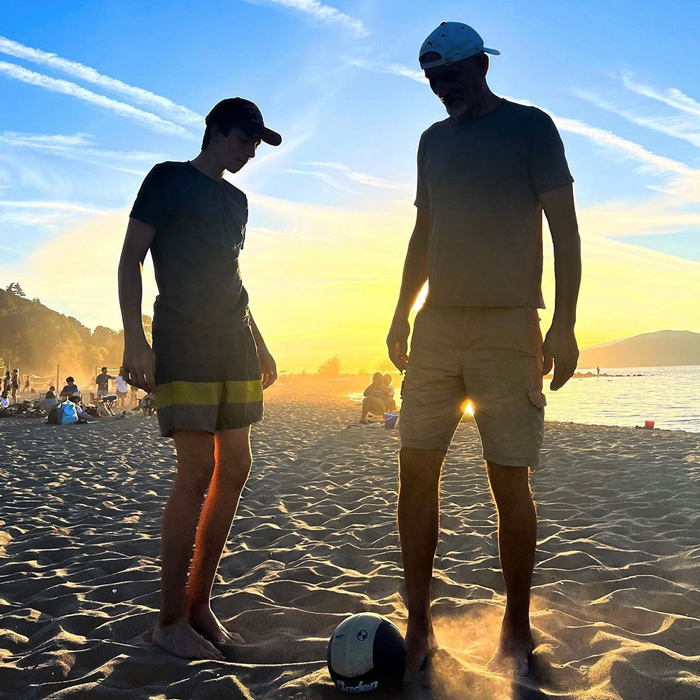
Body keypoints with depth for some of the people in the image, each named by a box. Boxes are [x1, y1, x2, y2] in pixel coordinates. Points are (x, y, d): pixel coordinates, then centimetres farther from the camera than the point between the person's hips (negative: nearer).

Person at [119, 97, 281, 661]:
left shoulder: (236, 199, 22)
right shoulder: (169, 179, 3)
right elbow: (131, 257, -4)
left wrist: (258, 343, 22)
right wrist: (135, 338, -15)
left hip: (235, 340, 7)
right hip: (182, 338, -7)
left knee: (235, 471, 2)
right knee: (198, 472, -13)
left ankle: (198, 605, 13)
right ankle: (170, 620, -1)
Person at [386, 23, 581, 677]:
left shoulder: (530, 127, 2)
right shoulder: (433, 141, 18)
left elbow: (565, 230, -3)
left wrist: (564, 324, -12)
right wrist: (401, 315, 15)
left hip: (508, 327, -5)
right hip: (437, 324, 5)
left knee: (509, 480, -3)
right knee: (416, 470, 0)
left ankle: (516, 633, 13)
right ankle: (419, 625, 11)